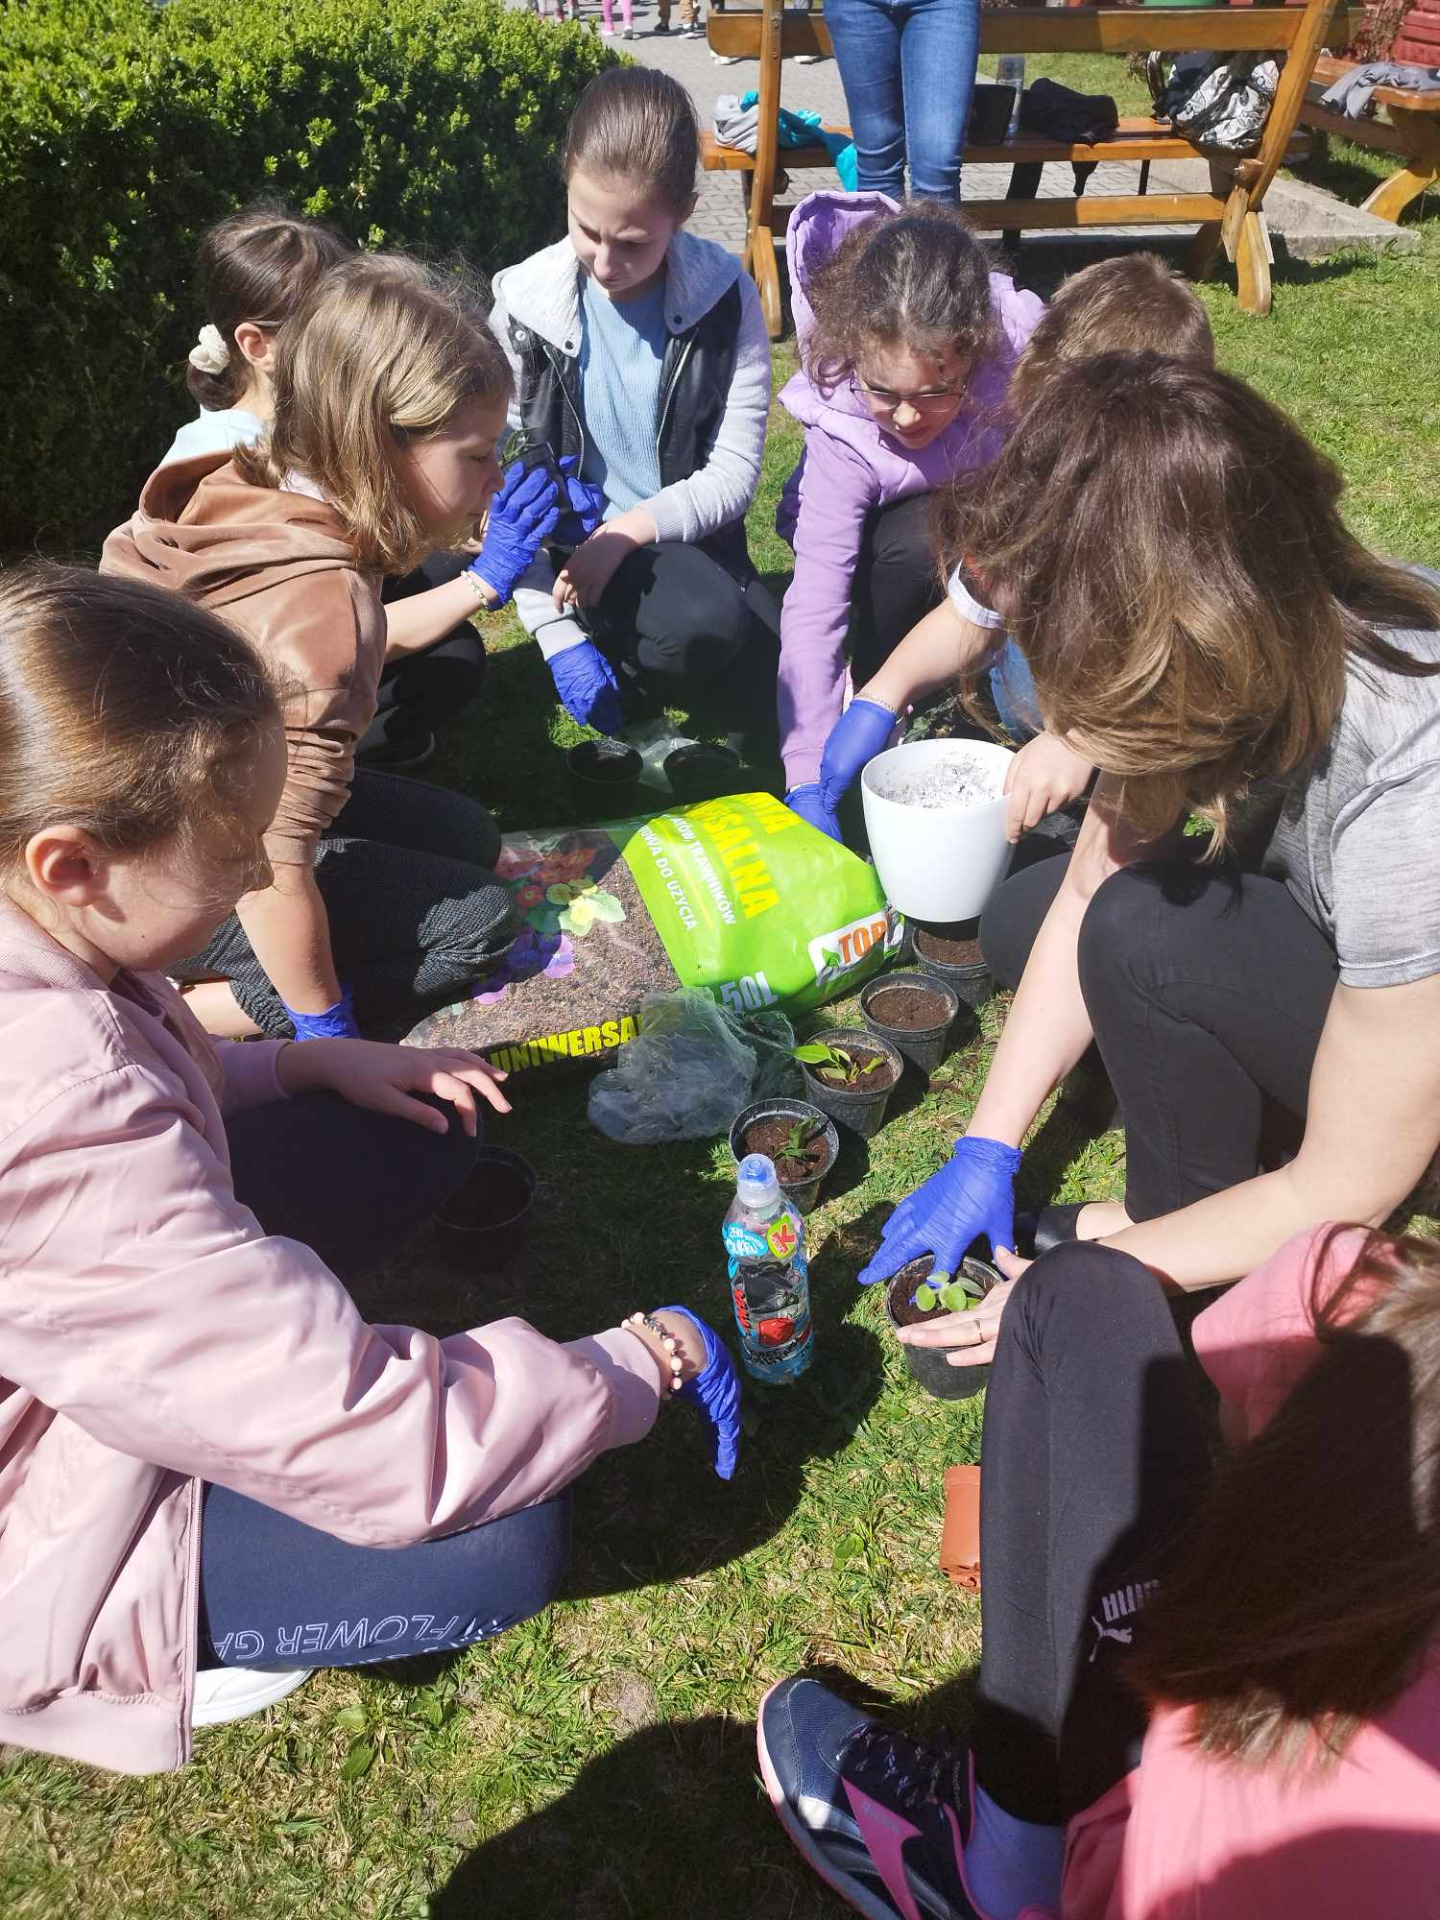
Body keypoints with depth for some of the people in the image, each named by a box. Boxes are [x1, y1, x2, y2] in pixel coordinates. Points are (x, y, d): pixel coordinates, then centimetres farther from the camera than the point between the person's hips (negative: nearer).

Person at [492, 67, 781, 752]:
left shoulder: (725, 297, -7)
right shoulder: (526, 304, -9)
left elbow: (734, 474, -7)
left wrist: (629, 530, -23)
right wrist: (559, 634, -18)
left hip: (689, 541, 3)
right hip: (573, 551, -3)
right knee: (705, 621, -34)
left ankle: (635, 668, 13)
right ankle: (619, 666, -2)